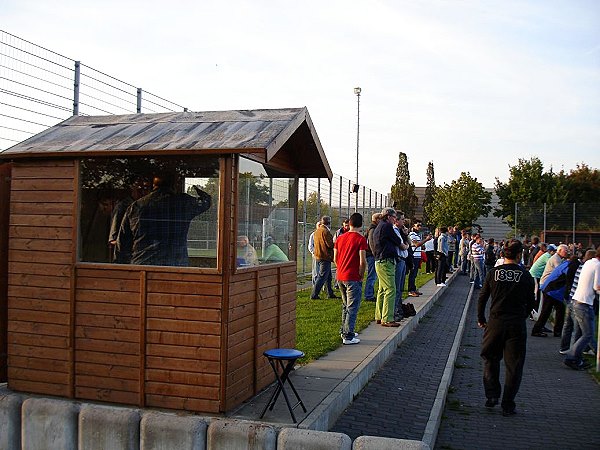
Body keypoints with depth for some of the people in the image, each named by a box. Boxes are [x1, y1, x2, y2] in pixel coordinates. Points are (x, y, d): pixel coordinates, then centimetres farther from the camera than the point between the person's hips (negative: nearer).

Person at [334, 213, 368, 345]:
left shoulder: (340, 238, 8)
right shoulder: (360, 239, -12)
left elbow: (335, 259, 12)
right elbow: (363, 261, -16)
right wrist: (361, 276, -3)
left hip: (340, 277, 7)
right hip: (353, 278, -7)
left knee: (346, 305, 21)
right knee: (352, 307, 0)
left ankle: (344, 331, 29)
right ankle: (348, 336, 0)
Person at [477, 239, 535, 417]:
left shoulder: (494, 272, -3)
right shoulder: (525, 276, -5)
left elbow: (482, 297, 1)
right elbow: (531, 302, 1)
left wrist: (481, 319, 14)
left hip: (495, 322, 1)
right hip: (517, 325, -1)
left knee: (490, 359, 20)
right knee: (513, 365, 9)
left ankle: (492, 395, 13)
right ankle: (508, 405, 12)